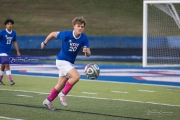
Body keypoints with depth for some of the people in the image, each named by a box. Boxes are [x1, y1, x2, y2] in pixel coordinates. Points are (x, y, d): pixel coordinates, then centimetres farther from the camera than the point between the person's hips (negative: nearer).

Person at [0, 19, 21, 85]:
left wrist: (17, 51, 9)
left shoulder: (13, 33, 3)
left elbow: (15, 42, 12)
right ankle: (11, 80, -21)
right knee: (7, 65, -16)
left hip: (8, 52, 5)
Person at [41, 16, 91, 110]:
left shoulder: (84, 38, -11)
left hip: (70, 63, 6)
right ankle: (63, 94, -8)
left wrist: (86, 51, -38)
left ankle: (48, 101, 34)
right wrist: (45, 42, 8)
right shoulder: (66, 34, -21)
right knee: (76, 76, -26)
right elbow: (53, 34, -5)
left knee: (60, 85, 15)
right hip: (62, 60, -6)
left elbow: (88, 54, -14)